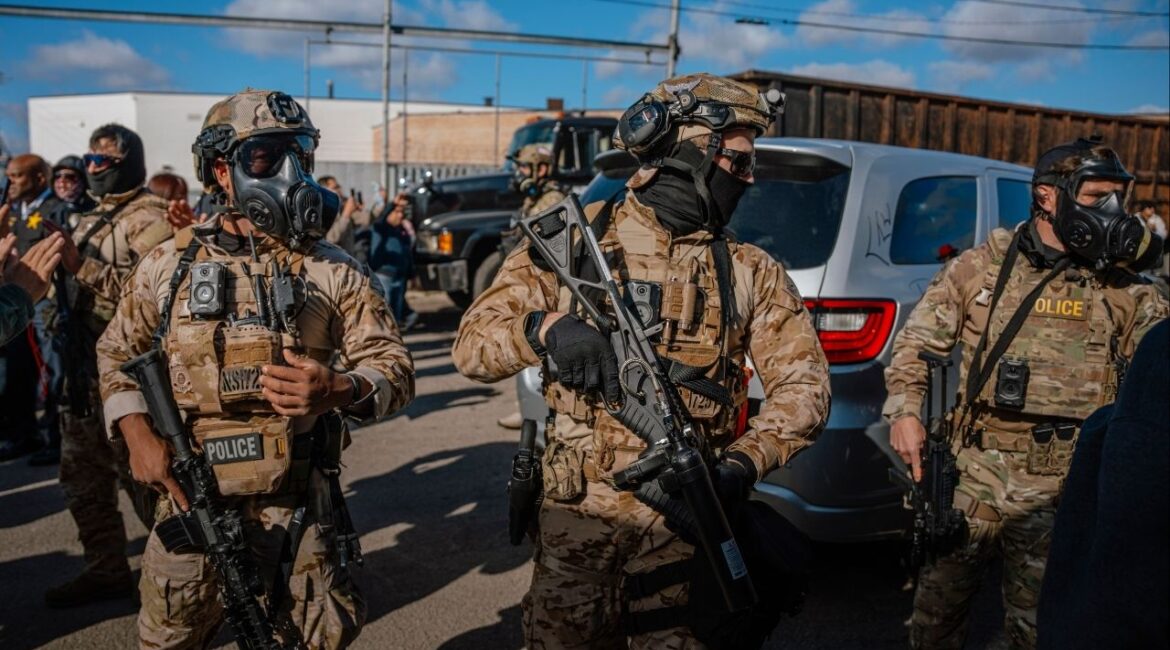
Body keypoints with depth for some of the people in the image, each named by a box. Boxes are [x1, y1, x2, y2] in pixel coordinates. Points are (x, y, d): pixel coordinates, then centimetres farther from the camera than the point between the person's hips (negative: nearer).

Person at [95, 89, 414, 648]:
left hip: (297, 507, -1)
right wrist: (137, 434, -1)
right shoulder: (168, 264, 3)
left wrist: (338, 390, -25)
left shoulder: (332, 270, -2)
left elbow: (394, 367, -5)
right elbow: (117, 353, 14)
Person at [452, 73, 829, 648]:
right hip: (578, 520, 0)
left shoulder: (750, 274, 4)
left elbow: (804, 384, 2)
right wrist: (543, 328, -24)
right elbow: (471, 346, -4)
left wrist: (745, 462, -15)